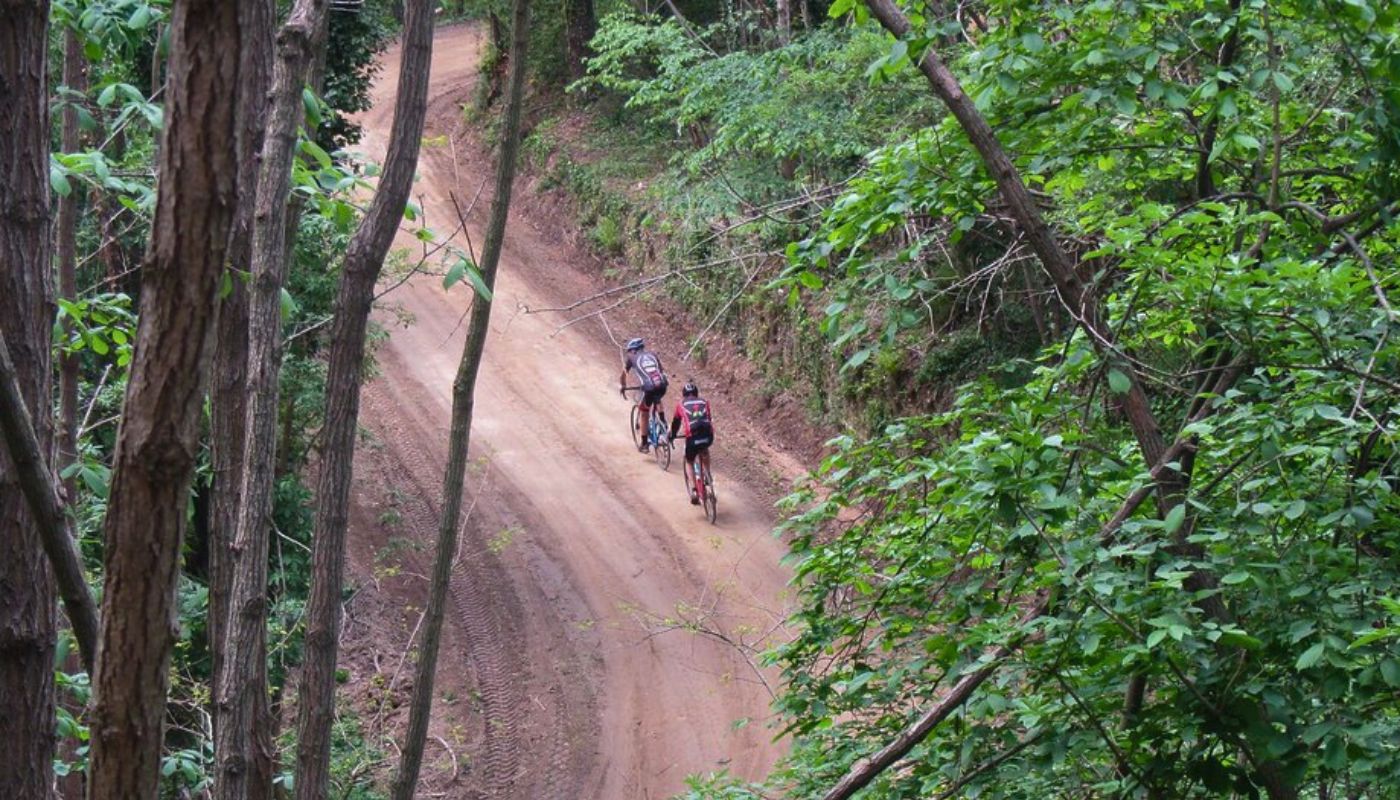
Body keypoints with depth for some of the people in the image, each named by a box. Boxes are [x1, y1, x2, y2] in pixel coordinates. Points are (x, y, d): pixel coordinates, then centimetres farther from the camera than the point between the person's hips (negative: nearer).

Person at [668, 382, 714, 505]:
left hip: (692, 436, -2)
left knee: (689, 462, 21)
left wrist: (672, 437, 49)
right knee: (704, 451, 38)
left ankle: (694, 490, 4)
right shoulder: (704, 402, 26)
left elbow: (675, 422, 31)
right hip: (708, 435, 2)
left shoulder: (681, 405, 21)